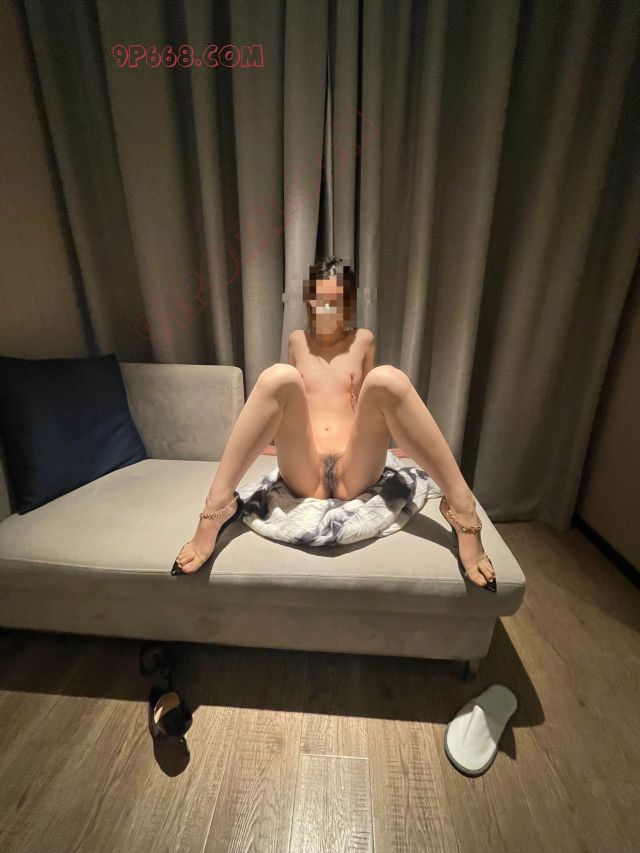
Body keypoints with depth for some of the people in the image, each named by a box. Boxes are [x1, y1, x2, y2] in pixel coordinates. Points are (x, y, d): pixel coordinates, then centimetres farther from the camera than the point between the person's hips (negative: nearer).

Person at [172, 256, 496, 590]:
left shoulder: (363, 340, 16)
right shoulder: (297, 340, 18)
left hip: (355, 475, 0)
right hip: (302, 477, 0)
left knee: (387, 378, -24)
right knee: (277, 375, -23)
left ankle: (462, 507, -22)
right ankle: (217, 503, -24)